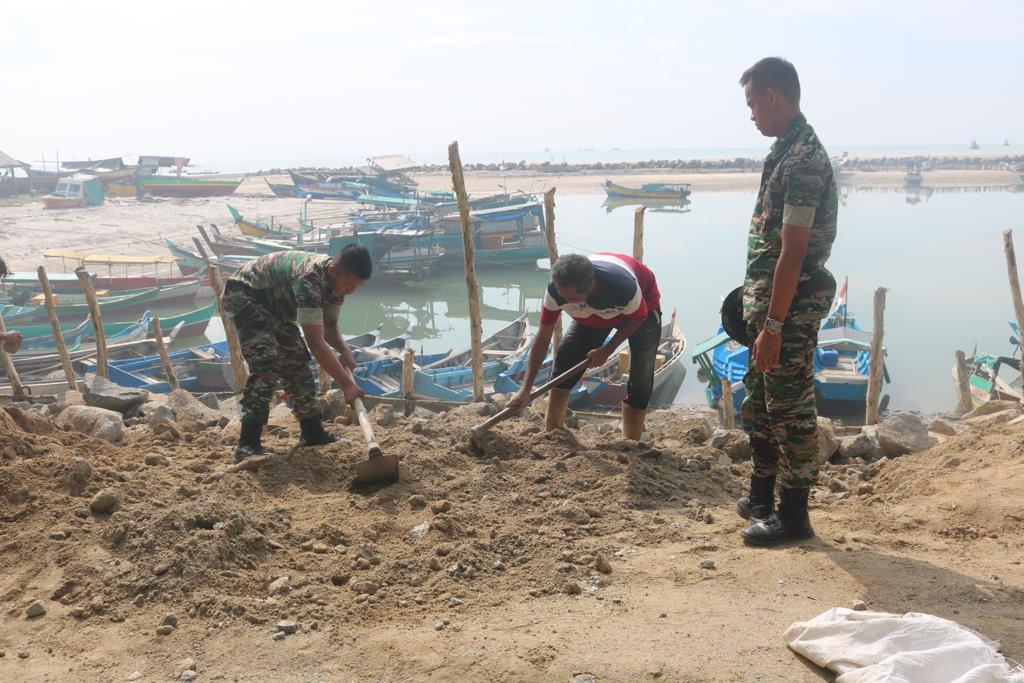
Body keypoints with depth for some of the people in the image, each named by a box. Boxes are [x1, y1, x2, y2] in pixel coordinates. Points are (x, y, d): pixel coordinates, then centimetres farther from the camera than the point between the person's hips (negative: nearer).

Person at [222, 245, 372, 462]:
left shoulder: (337, 279, -11)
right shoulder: (309, 279, -38)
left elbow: (329, 326, 2)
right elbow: (316, 343, -39)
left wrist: (344, 349, -19)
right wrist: (347, 384, -37)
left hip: (275, 303, 9)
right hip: (243, 295, -9)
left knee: (296, 361, 5)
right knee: (267, 362, -23)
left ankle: (313, 434, 16)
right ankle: (248, 445, -22)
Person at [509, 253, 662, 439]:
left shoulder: (624, 287, -45)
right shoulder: (556, 289, -34)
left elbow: (637, 318, -21)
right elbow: (543, 336, -25)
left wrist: (607, 350, -22)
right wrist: (526, 389, -27)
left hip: (643, 307, -3)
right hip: (593, 313, 3)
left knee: (640, 381, -11)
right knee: (564, 363, -8)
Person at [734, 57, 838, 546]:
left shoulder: (802, 160, -19)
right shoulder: (787, 149, 12)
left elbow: (792, 253, -23)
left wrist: (773, 326, -23)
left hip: (790, 304, -10)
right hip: (766, 297, 10)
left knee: (790, 409, 1)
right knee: (759, 404, 19)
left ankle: (793, 515, 15)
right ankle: (761, 496, 34)